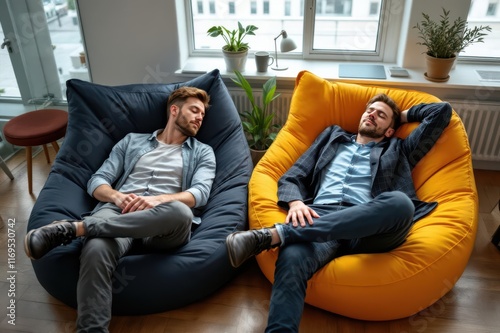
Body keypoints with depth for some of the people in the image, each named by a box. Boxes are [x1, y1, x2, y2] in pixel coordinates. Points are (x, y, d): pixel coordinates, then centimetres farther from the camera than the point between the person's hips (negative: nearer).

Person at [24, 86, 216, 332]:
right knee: (95, 250, -38)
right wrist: (117, 196, -8)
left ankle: (75, 228, -30)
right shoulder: (132, 141, 24)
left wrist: (157, 200, -17)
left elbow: (200, 193, 1)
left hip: (161, 223, 0)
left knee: (180, 213, -40)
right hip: (118, 210, 0)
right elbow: (96, 182, 16)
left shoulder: (202, 152, 20)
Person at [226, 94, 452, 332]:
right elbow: (292, 177, 20)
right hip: (319, 217, 0)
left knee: (399, 202, -36)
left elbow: (442, 111, 32)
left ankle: (276, 234, -37)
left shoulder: (398, 150, 30)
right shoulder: (332, 137, 31)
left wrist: (403, 115, 42)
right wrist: (295, 202, -2)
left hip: (368, 227, 1)